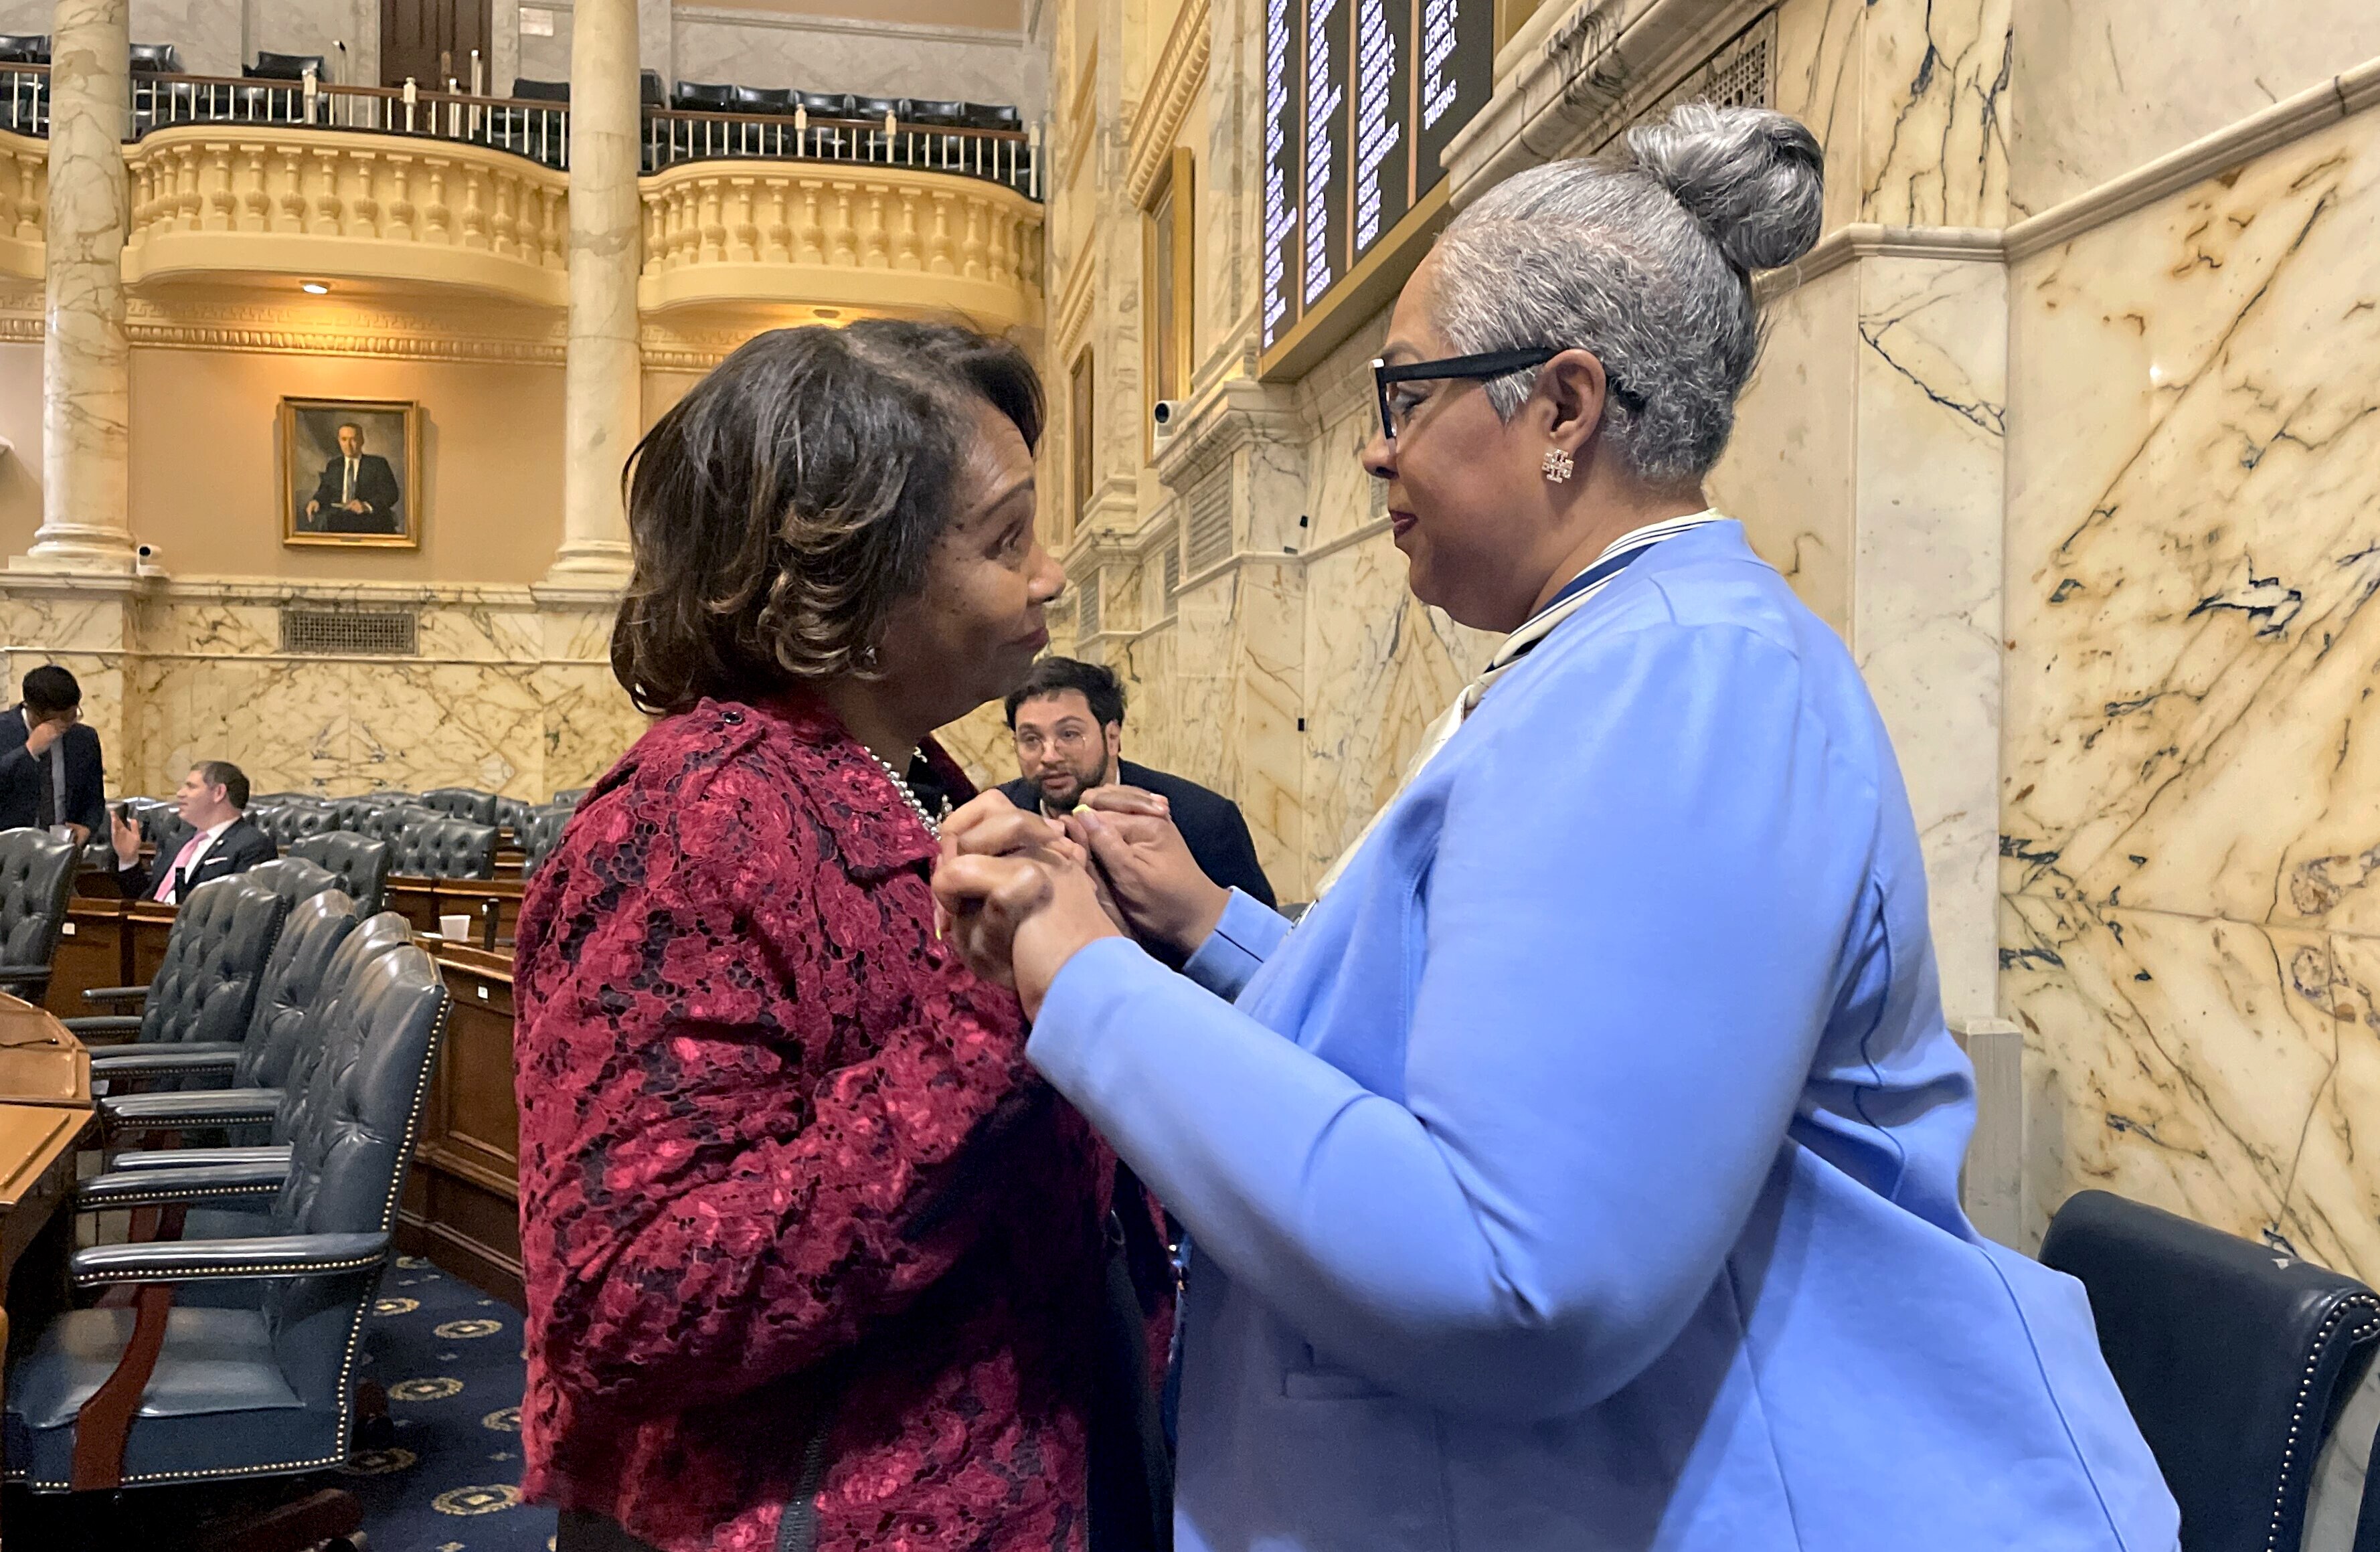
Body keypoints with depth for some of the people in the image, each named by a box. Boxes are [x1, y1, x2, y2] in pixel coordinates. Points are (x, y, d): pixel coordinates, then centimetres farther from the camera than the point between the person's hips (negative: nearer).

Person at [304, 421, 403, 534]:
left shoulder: (377, 464, 13)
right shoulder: (333, 465, 28)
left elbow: (391, 494, 1)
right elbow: (325, 490, 17)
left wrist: (366, 506, -17)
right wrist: (316, 501, -9)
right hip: (336, 514, 4)